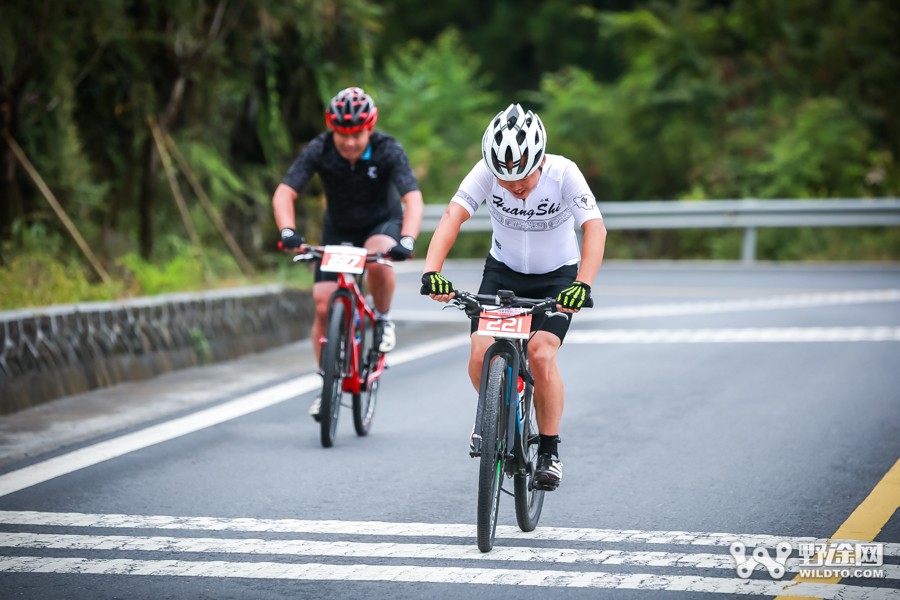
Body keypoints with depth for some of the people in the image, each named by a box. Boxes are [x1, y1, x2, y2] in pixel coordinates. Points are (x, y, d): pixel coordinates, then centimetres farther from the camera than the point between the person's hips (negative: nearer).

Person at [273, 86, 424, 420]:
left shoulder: (388, 151, -27)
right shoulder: (319, 150, -23)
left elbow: (413, 199, -36)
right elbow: (284, 193, -28)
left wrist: (407, 241, -53)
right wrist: (288, 232, -46)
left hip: (382, 223, -2)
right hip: (338, 229, 2)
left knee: (377, 259, -37)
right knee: (323, 305, -11)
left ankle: (383, 318, -7)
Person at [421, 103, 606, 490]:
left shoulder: (563, 173, -27)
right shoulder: (487, 172, -23)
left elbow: (595, 228, -36)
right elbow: (453, 216, -34)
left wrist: (583, 284, -52)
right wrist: (431, 271, -50)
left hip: (556, 277, -2)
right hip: (503, 271, 2)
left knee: (541, 353, -24)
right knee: (481, 355, -17)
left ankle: (549, 451, -5)